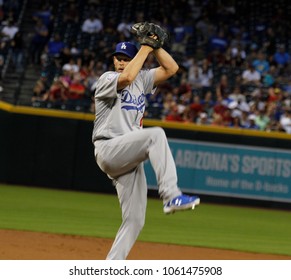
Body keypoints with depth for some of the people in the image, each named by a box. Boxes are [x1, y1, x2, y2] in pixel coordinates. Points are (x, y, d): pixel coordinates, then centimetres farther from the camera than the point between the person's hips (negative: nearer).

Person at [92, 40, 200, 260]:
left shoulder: (142, 79, 19)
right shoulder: (107, 79, 0)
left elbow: (171, 68, 11)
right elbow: (126, 77, -23)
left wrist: (155, 47, 0)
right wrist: (145, 49, -15)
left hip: (129, 158, 7)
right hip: (108, 149, -7)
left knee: (135, 220, 0)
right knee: (156, 134, -32)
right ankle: (172, 196, -40)